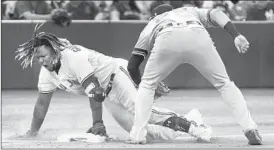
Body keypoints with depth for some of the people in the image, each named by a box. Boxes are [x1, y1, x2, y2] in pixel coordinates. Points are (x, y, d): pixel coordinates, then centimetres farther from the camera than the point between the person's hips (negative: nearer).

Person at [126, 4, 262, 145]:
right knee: (224, 83, 15)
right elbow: (215, 13, 20)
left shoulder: (152, 24, 41)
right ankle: (250, 128, 1)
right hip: (198, 37, 1)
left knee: (147, 86, 23)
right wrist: (236, 36, 8)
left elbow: (132, 66, 36)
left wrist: (141, 84, 54)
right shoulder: (192, 11, 44)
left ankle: (137, 135, 12)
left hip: (167, 41, 0)